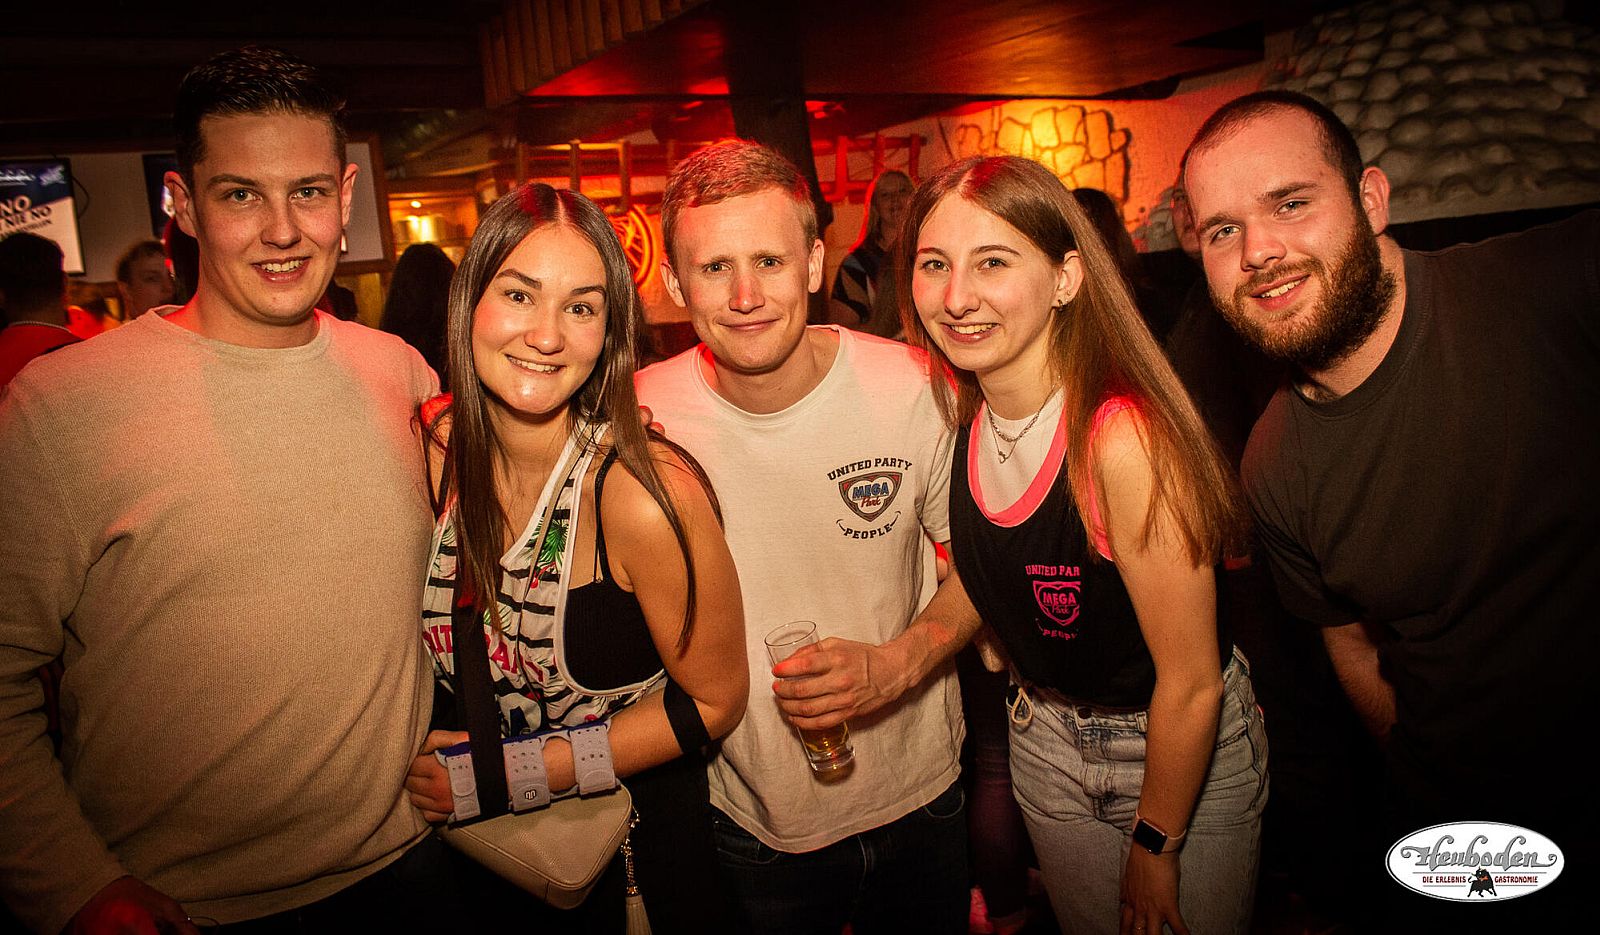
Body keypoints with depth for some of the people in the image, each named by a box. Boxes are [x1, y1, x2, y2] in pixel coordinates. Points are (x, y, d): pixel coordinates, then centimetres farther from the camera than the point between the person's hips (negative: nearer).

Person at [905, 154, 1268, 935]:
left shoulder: (1124, 438, -30)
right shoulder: (962, 416, -11)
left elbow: (1191, 683, -23)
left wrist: (1154, 848, -13)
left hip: (1189, 751, -5)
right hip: (1047, 735, 5)